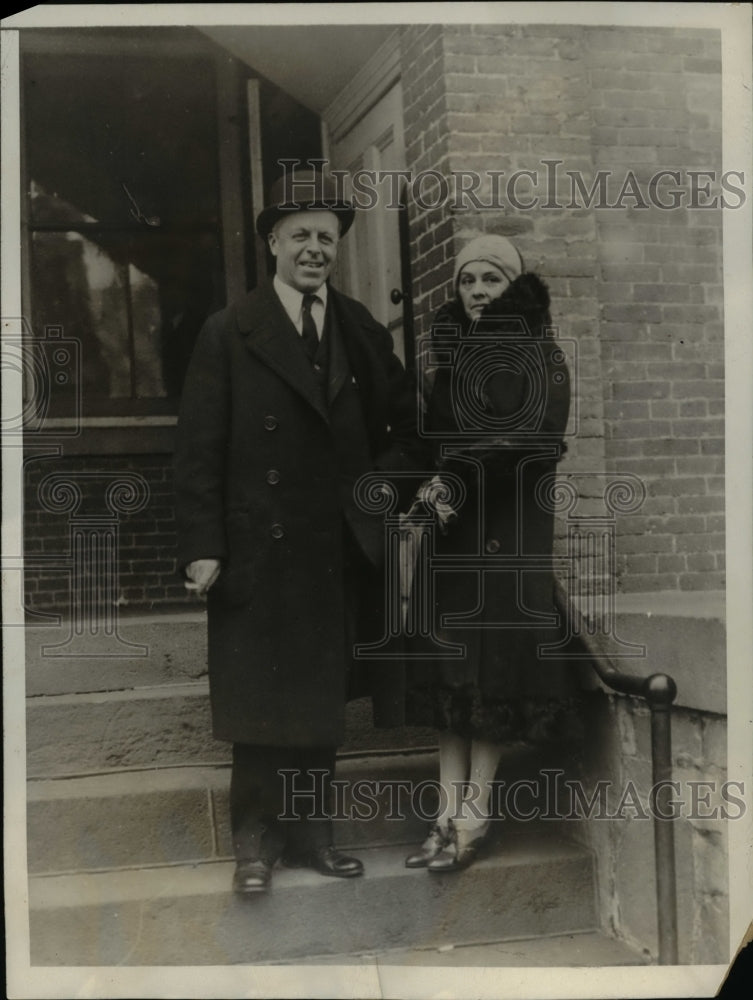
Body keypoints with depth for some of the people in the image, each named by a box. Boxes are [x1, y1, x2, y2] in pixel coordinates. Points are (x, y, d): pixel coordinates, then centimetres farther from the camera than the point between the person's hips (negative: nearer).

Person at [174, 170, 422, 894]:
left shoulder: (361, 330, 10)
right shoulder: (228, 333, -1)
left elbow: (404, 420, 20)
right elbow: (198, 449, -5)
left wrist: (390, 479, 3)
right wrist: (202, 547, -12)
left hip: (340, 551, 4)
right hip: (260, 549, -3)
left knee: (322, 698, 12)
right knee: (261, 701, 3)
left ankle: (310, 832, 25)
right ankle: (256, 840, 19)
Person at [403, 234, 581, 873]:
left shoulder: (541, 357, -1)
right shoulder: (449, 356, 14)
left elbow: (538, 444, -12)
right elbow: (429, 442, 12)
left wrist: (455, 481, -14)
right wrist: (430, 489, -8)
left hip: (510, 535, -5)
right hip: (454, 534, 5)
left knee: (492, 670, -4)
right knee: (451, 672, 3)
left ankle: (474, 820, 2)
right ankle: (451, 814, 8)